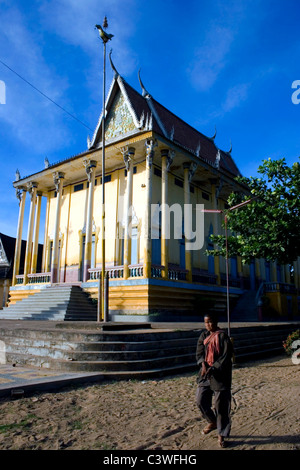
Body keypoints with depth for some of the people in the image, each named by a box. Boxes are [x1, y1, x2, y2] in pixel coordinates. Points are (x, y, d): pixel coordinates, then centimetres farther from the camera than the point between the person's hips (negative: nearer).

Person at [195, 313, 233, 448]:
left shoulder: (222, 336, -10)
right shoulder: (204, 335, 8)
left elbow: (226, 356, -13)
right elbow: (199, 352, 6)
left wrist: (213, 368, -18)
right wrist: (203, 364, -13)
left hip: (220, 375, -5)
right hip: (205, 373, 6)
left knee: (221, 404, 2)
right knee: (201, 400, 5)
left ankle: (221, 435, 19)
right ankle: (212, 422, 32)